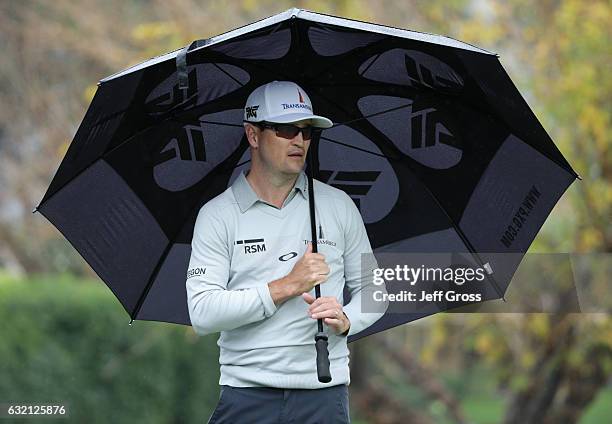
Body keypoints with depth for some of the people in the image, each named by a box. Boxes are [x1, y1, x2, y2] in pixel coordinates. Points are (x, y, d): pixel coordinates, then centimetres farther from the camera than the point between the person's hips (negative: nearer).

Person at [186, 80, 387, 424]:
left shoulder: (339, 206, 9)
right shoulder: (217, 215, 1)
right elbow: (202, 314, -9)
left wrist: (345, 320, -8)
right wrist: (287, 286, -13)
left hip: (324, 393, 2)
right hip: (247, 393, -2)